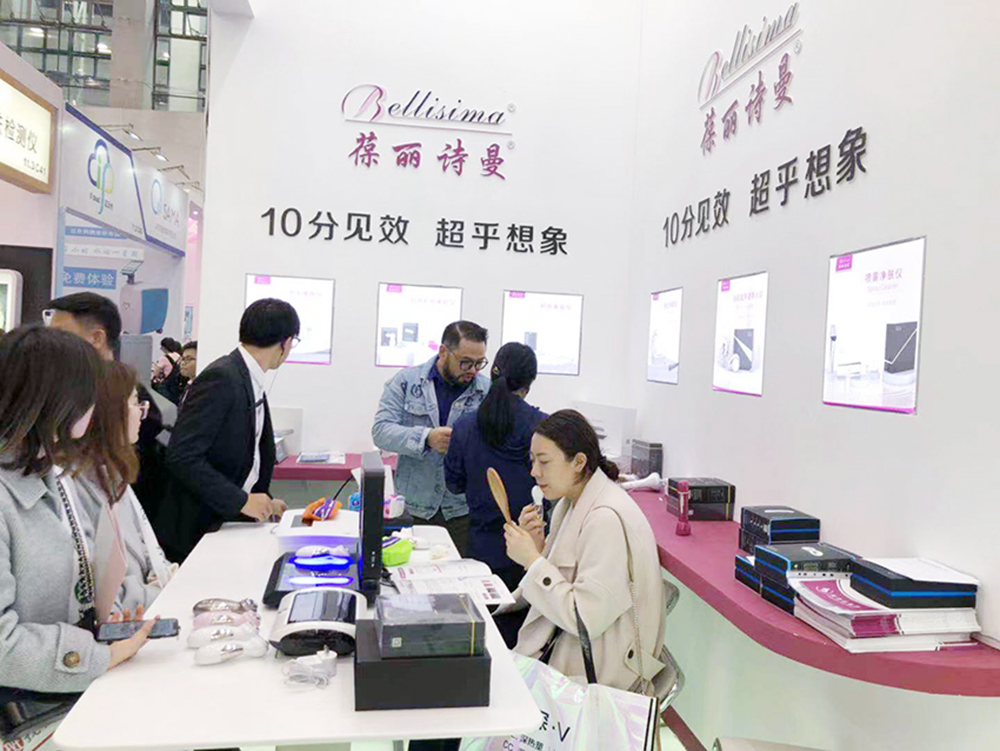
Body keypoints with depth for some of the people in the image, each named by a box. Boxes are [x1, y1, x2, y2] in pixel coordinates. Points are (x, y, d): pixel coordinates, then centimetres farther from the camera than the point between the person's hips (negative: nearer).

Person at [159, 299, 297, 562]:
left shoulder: (251, 382, 10)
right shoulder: (221, 378, -17)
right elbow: (181, 456, -23)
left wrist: (263, 502, 8)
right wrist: (241, 500, -21)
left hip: (232, 522, 8)